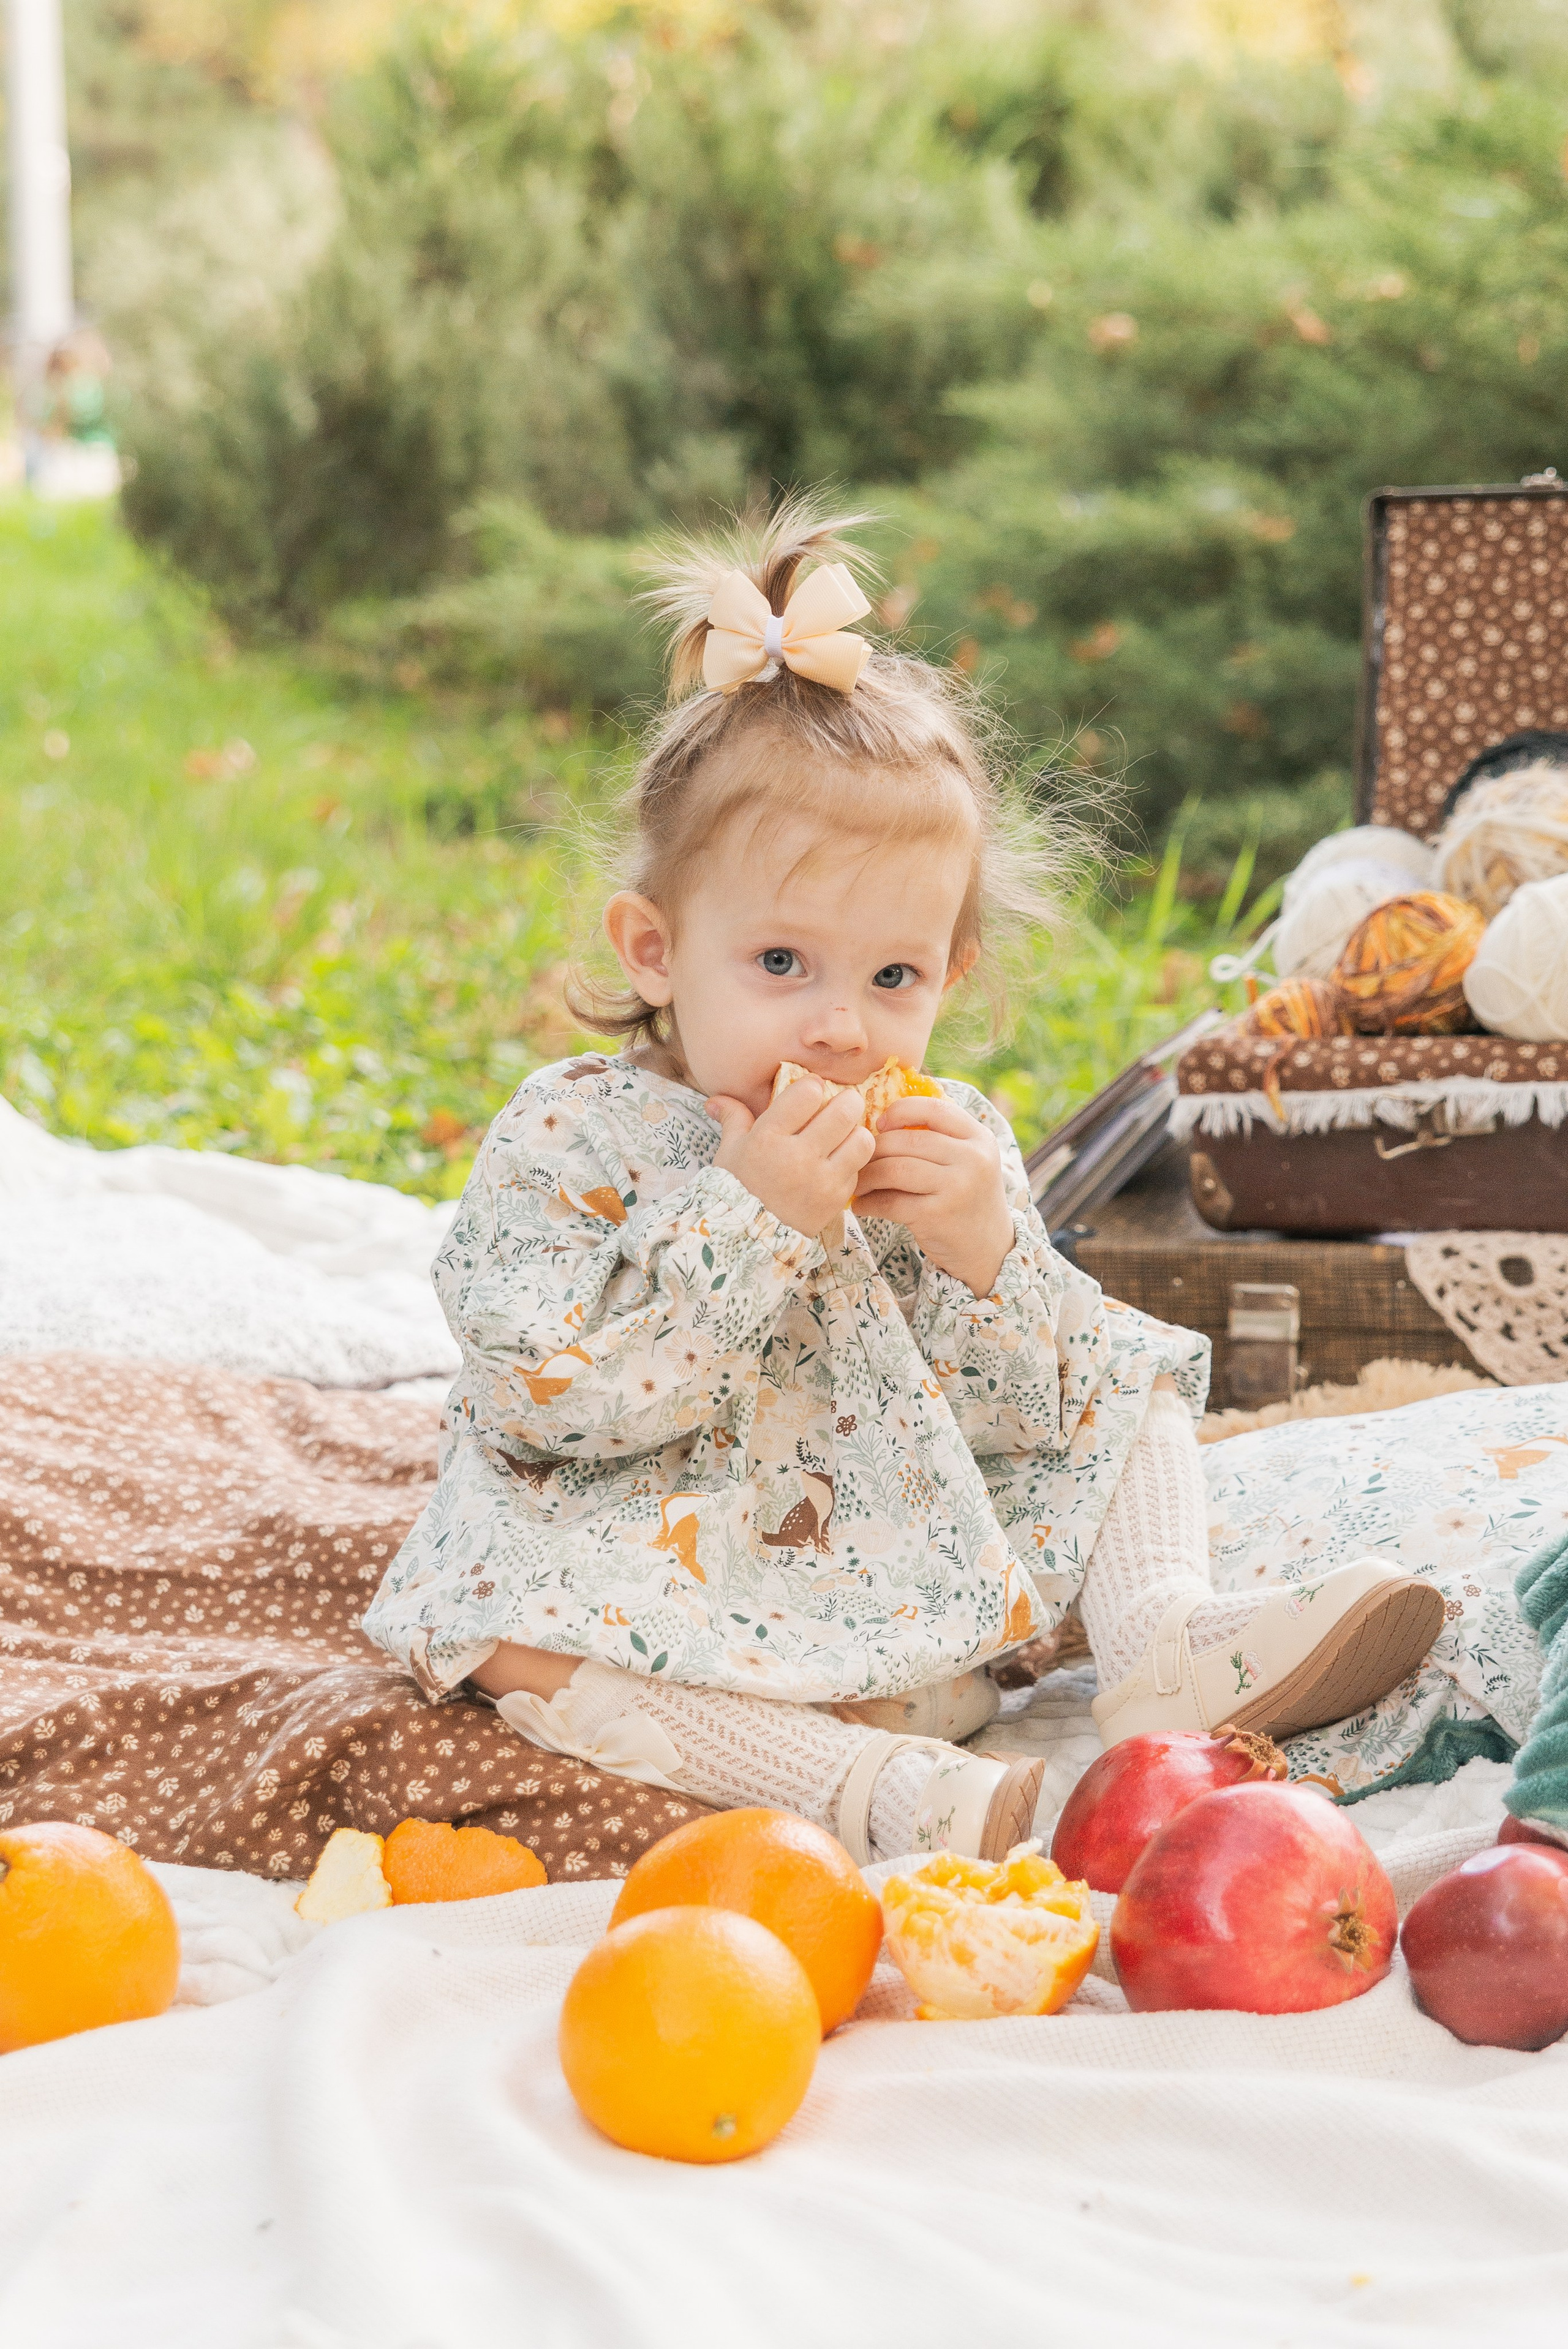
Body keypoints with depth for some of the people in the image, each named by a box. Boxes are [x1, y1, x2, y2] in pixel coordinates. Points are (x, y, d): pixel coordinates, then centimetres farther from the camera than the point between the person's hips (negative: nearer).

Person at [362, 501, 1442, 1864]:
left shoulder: (950, 1148, -4)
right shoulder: (570, 1140, -15)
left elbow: (1036, 1419, -5)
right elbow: (554, 1402, -27)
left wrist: (982, 1255, -25)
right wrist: (747, 1223, -32)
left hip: (929, 1577, 4)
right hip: (674, 1585, -4)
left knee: (1132, 1379, 4)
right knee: (506, 1631, -33)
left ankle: (1163, 1645, -17)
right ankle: (870, 1785, -39)